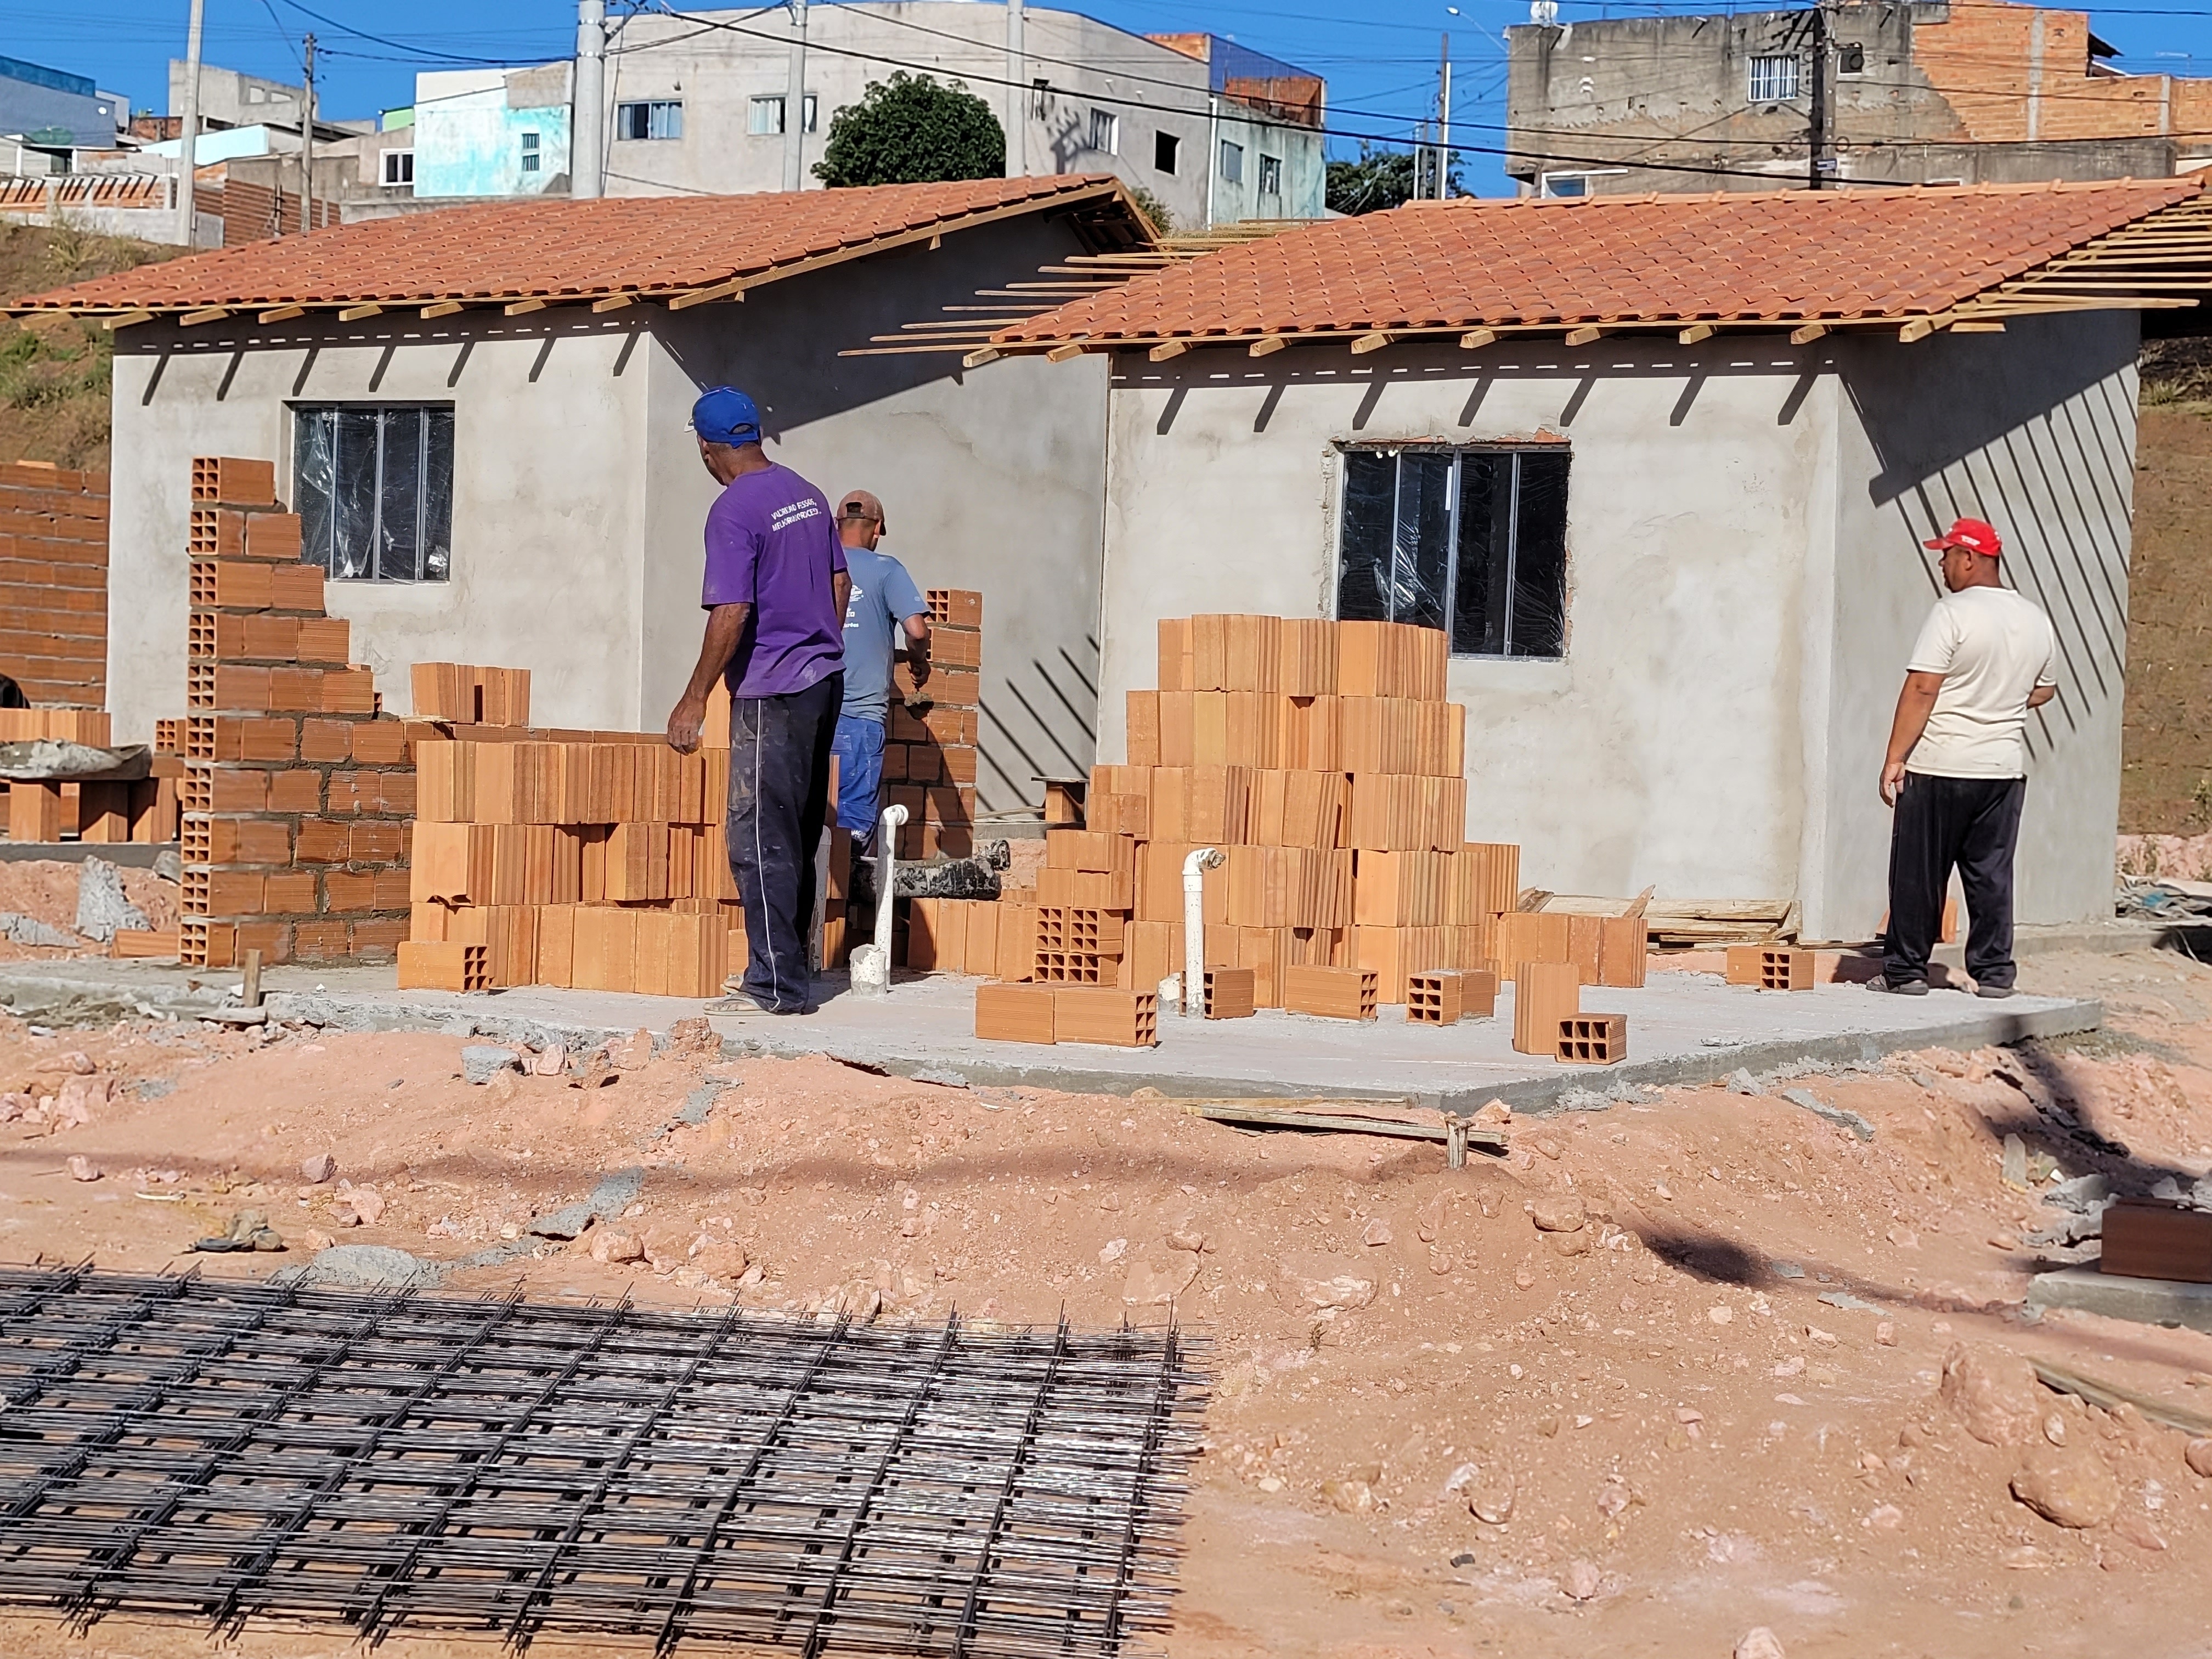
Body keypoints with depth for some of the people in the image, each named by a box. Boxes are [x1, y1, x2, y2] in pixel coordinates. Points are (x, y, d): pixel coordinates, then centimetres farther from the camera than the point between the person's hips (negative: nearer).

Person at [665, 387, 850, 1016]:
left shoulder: (733, 511, -14)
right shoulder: (807, 494, 11)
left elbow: (731, 614, -19)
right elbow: (839, 584, 17)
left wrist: (694, 700, -15)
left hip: (773, 693, -9)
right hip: (825, 680, 9)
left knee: (761, 843, -4)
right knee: (797, 837, 15)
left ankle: (777, 986, -4)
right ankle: (790, 966, 22)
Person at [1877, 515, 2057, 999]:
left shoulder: (1954, 613, -13)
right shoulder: (2036, 619, 8)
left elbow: (1921, 690, -16)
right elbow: (2043, 691, 20)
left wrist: (1895, 759, -14)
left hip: (1940, 765, -6)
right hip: (2006, 768, 6)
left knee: (1918, 873, 3)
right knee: (1992, 874, 11)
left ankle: (1906, 970, 7)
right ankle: (1995, 972, 11)